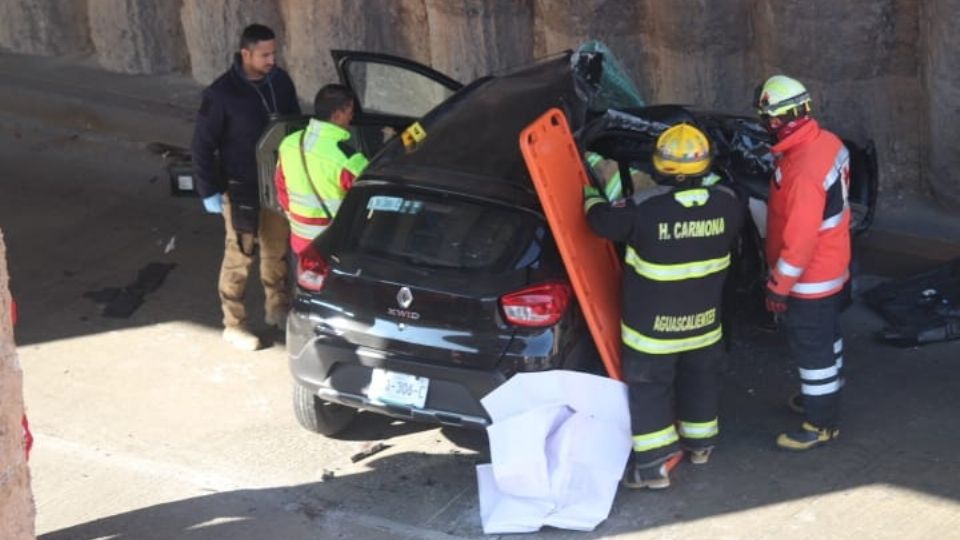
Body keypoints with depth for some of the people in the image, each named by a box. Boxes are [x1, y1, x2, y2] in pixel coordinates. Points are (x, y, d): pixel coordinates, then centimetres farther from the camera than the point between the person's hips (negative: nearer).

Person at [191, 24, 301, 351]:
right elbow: (202, 145, -12)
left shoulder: (281, 82, -3)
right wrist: (209, 190, -13)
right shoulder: (222, 93, -19)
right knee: (240, 257, 3)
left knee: (277, 251, 19)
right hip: (241, 189, -5)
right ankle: (233, 325, 14)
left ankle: (277, 309, 37)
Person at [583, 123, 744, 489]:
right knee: (700, 379, 23)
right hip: (704, 319, 4)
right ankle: (700, 443, 41)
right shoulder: (727, 203, -12)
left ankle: (653, 464, 9)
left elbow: (603, 221, -8)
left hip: (653, 322, -4)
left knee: (649, 387, 8)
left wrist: (590, 197, 12)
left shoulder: (644, 209, -25)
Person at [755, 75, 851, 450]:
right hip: (832, 266, 10)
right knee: (826, 336, 26)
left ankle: (821, 425, 15)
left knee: (812, 348, 3)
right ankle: (825, 395, 44)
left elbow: (800, 239, -29)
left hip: (810, 278, -10)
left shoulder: (803, 170, -33)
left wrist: (779, 286, -20)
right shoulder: (827, 142, -4)